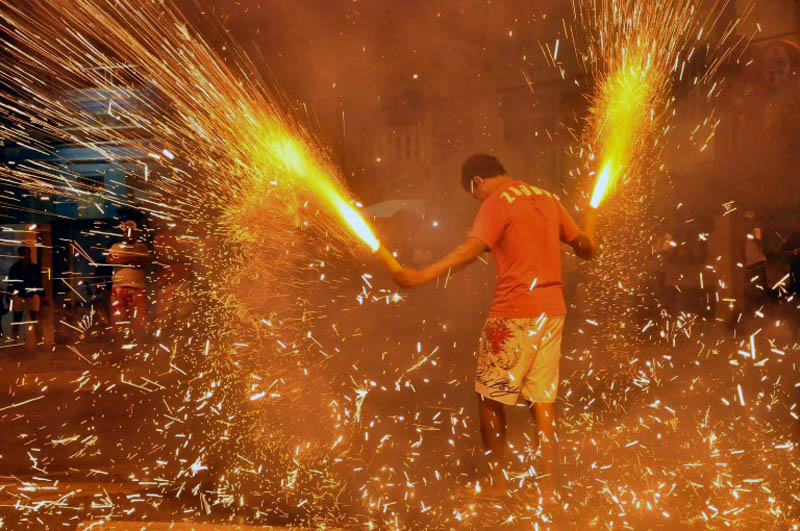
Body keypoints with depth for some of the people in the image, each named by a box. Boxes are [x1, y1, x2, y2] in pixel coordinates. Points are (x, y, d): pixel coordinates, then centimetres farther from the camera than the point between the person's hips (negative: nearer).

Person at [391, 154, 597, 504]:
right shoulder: (547, 198, 13)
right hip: (552, 311, 7)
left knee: (489, 396, 8)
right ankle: (549, 486, 16)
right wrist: (589, 252, 39)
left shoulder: (497, 202, -9)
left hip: (514, 312, -7)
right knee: (542, 398, 12)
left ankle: (496, 478, 19)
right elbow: (584, 245, 17)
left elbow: (470, 250, -25)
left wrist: (422, 276, -30)